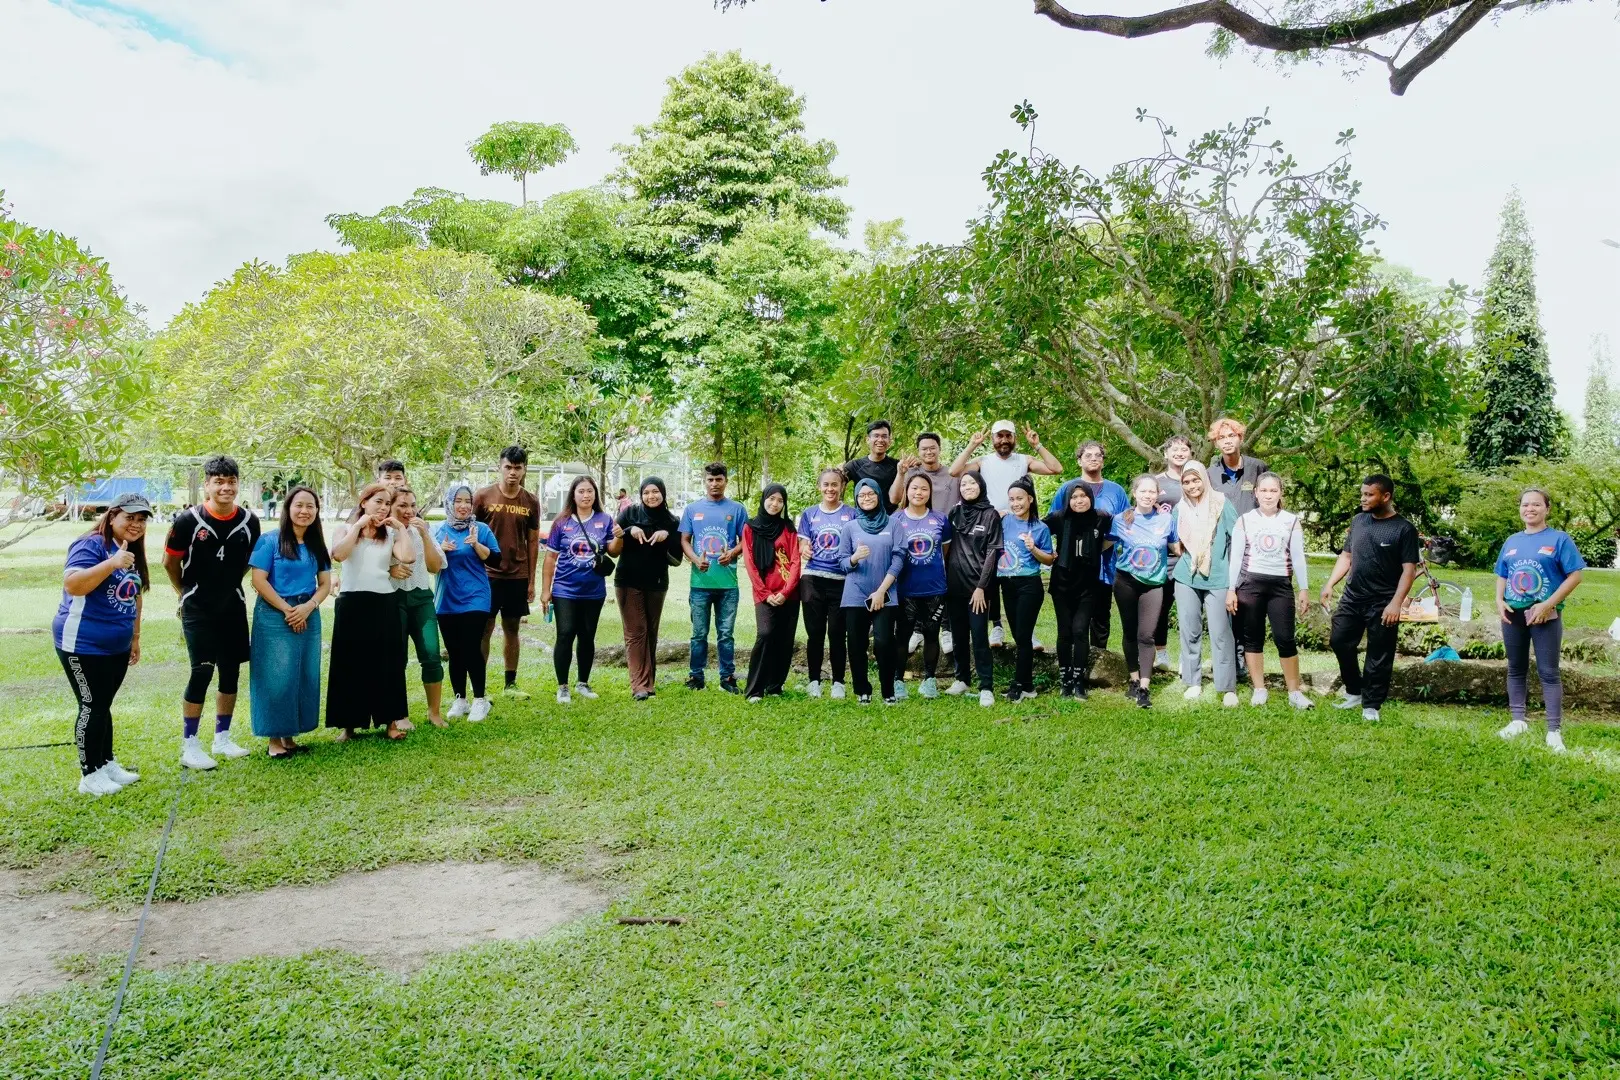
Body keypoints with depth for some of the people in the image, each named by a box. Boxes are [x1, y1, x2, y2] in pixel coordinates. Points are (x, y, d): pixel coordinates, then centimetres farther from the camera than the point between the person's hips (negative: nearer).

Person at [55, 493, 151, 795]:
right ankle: (90, 775, 7)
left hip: (117, 646, 8)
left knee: (103, 706, 16)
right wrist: (111, 563, -39)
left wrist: (135, 637, 22)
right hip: (83, 645, -8)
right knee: (92, 707, -2)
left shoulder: (134, 552, 10)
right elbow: (72, 584, -30)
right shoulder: (92, 545, -16)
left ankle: (108, 764, 25)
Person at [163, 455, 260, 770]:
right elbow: (170, 562, 0)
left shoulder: (249, 521, -3)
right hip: (198, 610, -4)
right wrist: (187, 592, 10)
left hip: (234, 607, 4)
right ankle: (189, 745, 1)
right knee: (202, 671, -9)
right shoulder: (188, 521, -14)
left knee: (231, 672, 9)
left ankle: (222, 738, 23)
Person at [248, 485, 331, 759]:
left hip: (308, 617, 6)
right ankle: (274, 739, 6)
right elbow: (259, 580, -11)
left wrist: (308, 607, -10)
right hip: (274, 616, -5)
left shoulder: (317, 544, 10)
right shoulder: (270, 540, -6)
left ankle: (290, 736, 18)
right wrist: (287, 610, -13)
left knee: (304, 678, 8)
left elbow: (325, 583, 8)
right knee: (276, 678, -4)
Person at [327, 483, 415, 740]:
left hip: (384, 603, 2)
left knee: (386, 662, 6)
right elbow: (338, 555, -15)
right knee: (350, 662, 3)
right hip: (352, 603, -2)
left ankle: (391, 721, 14)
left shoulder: (390, 534, 11)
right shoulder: (348, 529, 7)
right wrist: (358, 525, -10)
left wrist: (400, 527, -2)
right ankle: (348, 723, 12)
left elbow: (408, 556, -10)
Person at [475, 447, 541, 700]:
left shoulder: (531, 502, 3)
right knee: (484, 629, 0)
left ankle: (511, 684, 19)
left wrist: (531, 580, 6)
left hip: (518, 576, 3)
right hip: (488, 574, -3)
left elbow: (533, 541, 8)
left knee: (512, 629, 10)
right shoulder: (483, 497, -4)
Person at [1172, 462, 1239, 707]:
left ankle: (1228, 687, 3)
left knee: (1220, 633, -4)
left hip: (1218, 579, -3)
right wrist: (1178, 564, 8)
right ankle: (1193, 682, 17)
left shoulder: (1221, 503, -3)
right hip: (1186, 579, 4)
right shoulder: (1180, 508, 7)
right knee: (1189, 631, 6)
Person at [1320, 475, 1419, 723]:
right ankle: (1355, 692, 24)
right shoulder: (1358, 521, 8)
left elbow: (1409, 569, -11)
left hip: (1382, 604, -5)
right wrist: (1329, 584, 5)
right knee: (1339, 641, 7)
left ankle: (1371, 706, 11)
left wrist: (1396, 603, -19)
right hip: (1352, 598, 5)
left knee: (1378, 657, 2)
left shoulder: (1404, 529, -8)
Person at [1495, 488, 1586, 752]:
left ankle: (1554, 731, 0)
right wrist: (1499, 600, -2)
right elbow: (1502, 576, 16)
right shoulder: (1511, 541, 10)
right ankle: (1518, 721, 21)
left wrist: (1548, 604, -17)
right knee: (1516, 669, 11)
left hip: (1545, 616, -5)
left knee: (1548, 672, -3)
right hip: (1513, 615, 5)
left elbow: (1574, 576, -9)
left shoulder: (1559, 539, -4)